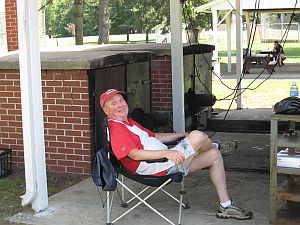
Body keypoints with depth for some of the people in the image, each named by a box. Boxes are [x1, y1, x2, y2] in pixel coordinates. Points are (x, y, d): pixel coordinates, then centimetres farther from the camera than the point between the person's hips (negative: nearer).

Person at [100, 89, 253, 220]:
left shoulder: (129, 123, 23)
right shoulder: (115, 128, -11)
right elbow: (135, 154, -24)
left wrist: (184, 134, 23)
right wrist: (166, 152, -32)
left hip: (165, 160, 11)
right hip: (157, 166, -11)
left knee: (214, 155, 10)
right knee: (197, 136, -22)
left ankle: (225, 206, 10)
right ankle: (216, 145, 19)